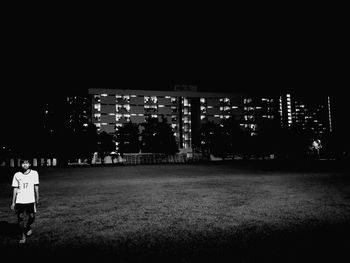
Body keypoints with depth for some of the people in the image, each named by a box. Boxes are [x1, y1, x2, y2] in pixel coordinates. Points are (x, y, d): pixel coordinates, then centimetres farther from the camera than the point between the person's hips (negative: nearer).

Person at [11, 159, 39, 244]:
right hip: (19, 201, 0)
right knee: (20, 218, 1)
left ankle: (27, 227, 36)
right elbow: (15, 189, 5)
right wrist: (13, 202, 5)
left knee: (31, 217, 3)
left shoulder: (34, 173, 0)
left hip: (30, 200, 0)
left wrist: (37, 198, 3)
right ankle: (23, 236, 19)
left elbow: (36, 186, 5)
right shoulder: (17, 175, 2)